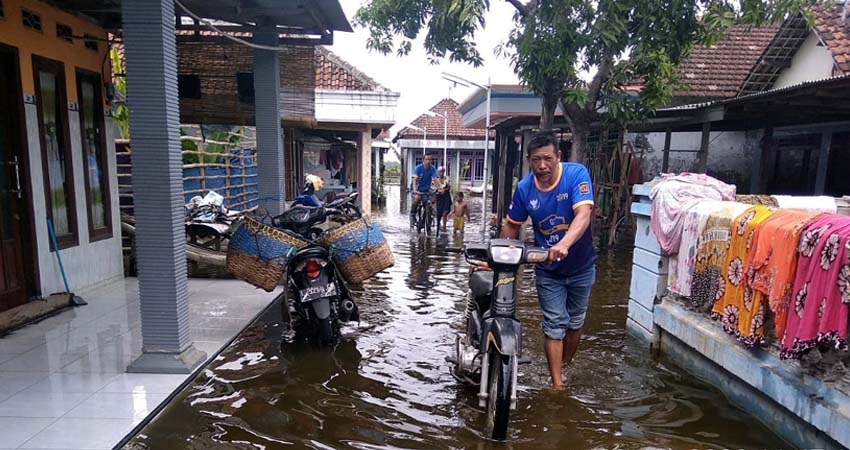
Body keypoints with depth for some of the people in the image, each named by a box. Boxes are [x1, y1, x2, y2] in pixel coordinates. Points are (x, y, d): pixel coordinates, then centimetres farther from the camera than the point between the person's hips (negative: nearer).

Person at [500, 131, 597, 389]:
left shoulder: (576, 174, -21)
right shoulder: (524, 188, -12)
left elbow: (583, 214, -35)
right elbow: (512, 226, 1)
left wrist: (564, 244, -52)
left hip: (581, 266, 0)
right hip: (548, 271, 1)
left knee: (575, 322, 18)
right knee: (554, 326, 2)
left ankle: (565, 367, 41)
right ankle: (557, 383, 11)